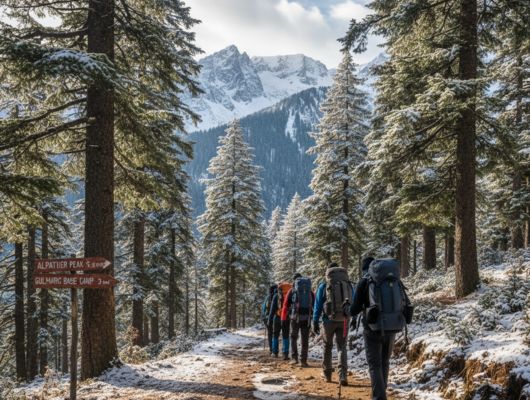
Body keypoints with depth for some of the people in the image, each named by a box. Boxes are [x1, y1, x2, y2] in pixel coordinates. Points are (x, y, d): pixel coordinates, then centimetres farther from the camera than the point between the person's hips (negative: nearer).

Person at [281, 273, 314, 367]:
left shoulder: (292, 291, 4)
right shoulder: (310, 292, 10)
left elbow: (286, 305, 2)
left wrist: (284, 319, 7)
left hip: (295, 317, -1)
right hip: (307, 318, 1)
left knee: (294, 338, 12)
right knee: (305, 339, 6)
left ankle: (294, 358, 4)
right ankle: (303, 361, 4)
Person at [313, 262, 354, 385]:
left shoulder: (324, 286, 0)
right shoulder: (349, 285, 8)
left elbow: (318, 305, 0)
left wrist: (315, 322, 5)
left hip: (329, 320, -1)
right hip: (344, 320, 1)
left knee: (327, 346, 16)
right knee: (342, 347, 4)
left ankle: (327, 374, 23)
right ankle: (343, 375, -13)